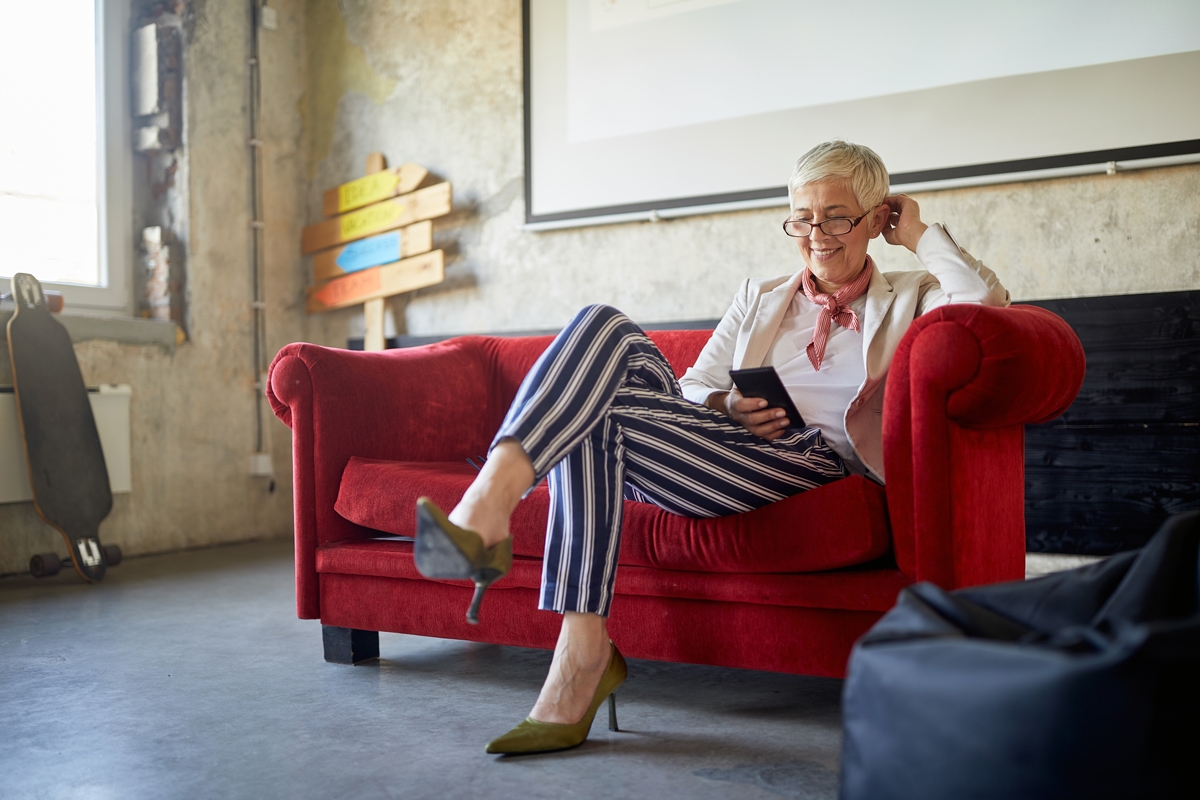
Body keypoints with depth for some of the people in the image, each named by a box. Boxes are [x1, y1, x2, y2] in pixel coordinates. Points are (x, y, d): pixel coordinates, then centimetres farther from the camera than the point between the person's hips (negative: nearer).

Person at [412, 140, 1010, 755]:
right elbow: (693, 386, 24)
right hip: (714, 444, 5)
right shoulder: (760, 296, 30)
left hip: (812, 459, -5)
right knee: (603, 325, -23)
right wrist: (726, 405, 1)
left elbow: (985, 303, -4)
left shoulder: (910, 298, 20)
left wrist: (918, 234, 10)